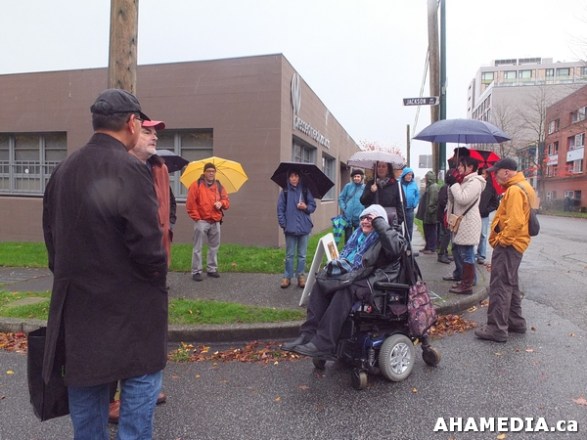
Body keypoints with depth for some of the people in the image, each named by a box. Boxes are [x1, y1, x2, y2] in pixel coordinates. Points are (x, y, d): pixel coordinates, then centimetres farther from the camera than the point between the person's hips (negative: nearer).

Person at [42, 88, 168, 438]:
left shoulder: (63, 170, 6)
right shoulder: (129, 169, -18)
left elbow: (52, 236, 12)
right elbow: (148, 245, -23)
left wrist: (71, 277, 20)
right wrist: (159, 275, -4)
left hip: (77, 300, 7)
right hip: (128, 305, -7)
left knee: (86, 382, 19)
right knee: (141, 378, 9)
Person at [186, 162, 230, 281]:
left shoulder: (219, 186, 12)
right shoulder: (196, 185, -3)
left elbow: (227, 201, 14)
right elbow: (190, 203, -7)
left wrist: (221, 203, -8)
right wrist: (196, 217, -9)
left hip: (215, 222, 5)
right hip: (201, 221, -5)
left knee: (214, 247, 11)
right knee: (198, 248, -2)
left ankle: (212, 269, 23)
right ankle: (196, 272, 3)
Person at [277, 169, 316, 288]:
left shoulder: (305, 190, 3)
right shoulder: (285, 191, 1)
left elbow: (313, 206, 7)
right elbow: (280, 209, 0)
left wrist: (306, 207, -14)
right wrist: (283, 224, -7)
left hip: (304, 227, 1)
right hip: (290, 228, -1)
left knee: (302, 254, 9)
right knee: (289, 254, 7)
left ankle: (301, 276, 18)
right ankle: (287, 277, 15)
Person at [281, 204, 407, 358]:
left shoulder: (384, 236, -1)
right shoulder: (358, 234, 21)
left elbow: (395, 248, -26)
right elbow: (345, 257, 25)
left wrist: (379, 223, -17)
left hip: (377, 283, -8)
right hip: (353, 278, 8)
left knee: (345, 290, -34)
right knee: (320, 284, -13)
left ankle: (323, 344, -33)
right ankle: (308, 334, -19)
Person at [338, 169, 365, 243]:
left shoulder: (365, 188, 0)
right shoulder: (348, 186, 2)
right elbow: (341, 198, 5)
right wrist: (343, 208, -4)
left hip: (359, 217, -1)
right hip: (348, 216, 1)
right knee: (348, 236, 10)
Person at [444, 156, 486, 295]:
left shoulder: (474, 182, -14)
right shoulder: (465, 181, 19)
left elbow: (462, 199, -25)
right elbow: (455, 199, 21)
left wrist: (456, 184, -15)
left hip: (468, 223, -11)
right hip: (461, 222, 11)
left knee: (466, 254, -9)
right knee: (457, 250, 23)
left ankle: (467, 285, -7)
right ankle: (458, 274, 40)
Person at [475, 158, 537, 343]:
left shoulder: (515, 190, -18)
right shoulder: (521, 187, 16)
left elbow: (515, 222, -27)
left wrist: (501, 240, -17)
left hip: (508, 245, -11)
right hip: (513, 244, 11)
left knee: (500, 286, -7)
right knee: (510, 284, 18)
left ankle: (497, 329, -2)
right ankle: (515, 322, 28)